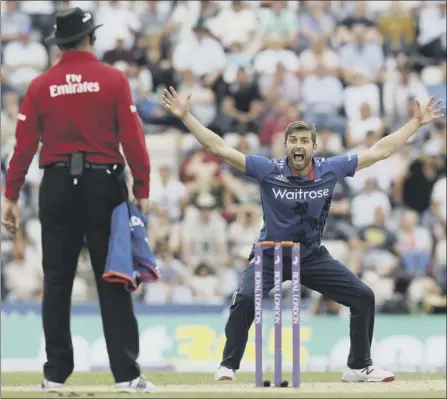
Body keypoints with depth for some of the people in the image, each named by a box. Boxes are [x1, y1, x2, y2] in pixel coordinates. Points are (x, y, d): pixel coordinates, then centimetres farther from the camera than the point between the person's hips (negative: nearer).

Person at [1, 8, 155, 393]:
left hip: (57, 185, 2)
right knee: (113, 282, 0)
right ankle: (126, 373, -4)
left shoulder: (41, 86, 2)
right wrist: (143, 189, -2)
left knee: (57, 282, 7)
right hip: (104, 184, -2)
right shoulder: (113, 80, -2)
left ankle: (56, 373, 7)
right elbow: (132, 138, -7)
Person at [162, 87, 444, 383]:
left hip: (313, 257, 3)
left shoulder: (330, 170, -9)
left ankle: (360, 367, 10)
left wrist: (417, 122, -5)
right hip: (270, 256, -3)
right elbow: (219, 148, -17)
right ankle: (229, 366, -12)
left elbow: (380, 151, -3)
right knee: (245, 298, -28)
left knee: (364, 297, -5)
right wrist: (186, 116, -24)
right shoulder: (269, 170, -15)